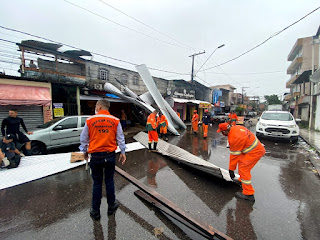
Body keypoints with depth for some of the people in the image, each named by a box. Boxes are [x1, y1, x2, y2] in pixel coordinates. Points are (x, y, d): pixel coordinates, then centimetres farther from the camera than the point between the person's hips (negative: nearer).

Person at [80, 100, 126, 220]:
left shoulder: (90, 120, -5)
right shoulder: (115, 121, -4)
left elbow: (83, 139, 5)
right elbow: (120, 138, 0)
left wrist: (85, 151, 19)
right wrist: (123, 153, 8)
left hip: (96, 156, 0)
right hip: (110, 155, 1)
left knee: (97, 183, 13)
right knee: (109, 181, 17)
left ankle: (95, 211, 27)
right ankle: (111, 206, 33)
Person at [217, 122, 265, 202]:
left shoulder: (234, 138, -25)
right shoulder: (235, 127, 0)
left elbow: (234, 155, -19)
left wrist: (231, 169, -9)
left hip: (255, 152, -10)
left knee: (243, 169, -9)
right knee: (241, 162, 22)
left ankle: (248, 194, -1)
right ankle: (242, 180, 41)